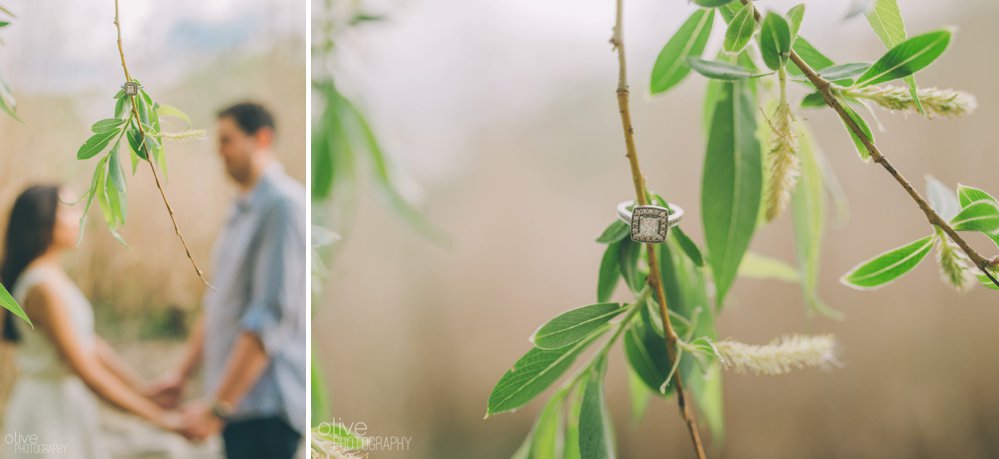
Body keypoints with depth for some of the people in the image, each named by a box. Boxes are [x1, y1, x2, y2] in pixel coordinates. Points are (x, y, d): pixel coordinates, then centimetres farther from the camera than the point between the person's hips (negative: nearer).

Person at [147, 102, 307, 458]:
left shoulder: (284, 204, -14)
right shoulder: (240, 211, 16)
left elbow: (271, 317, -20)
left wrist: (216, 406, -19)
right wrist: (183, 372, 19)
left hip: (266, 405, -9)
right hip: (239, 402, 9)